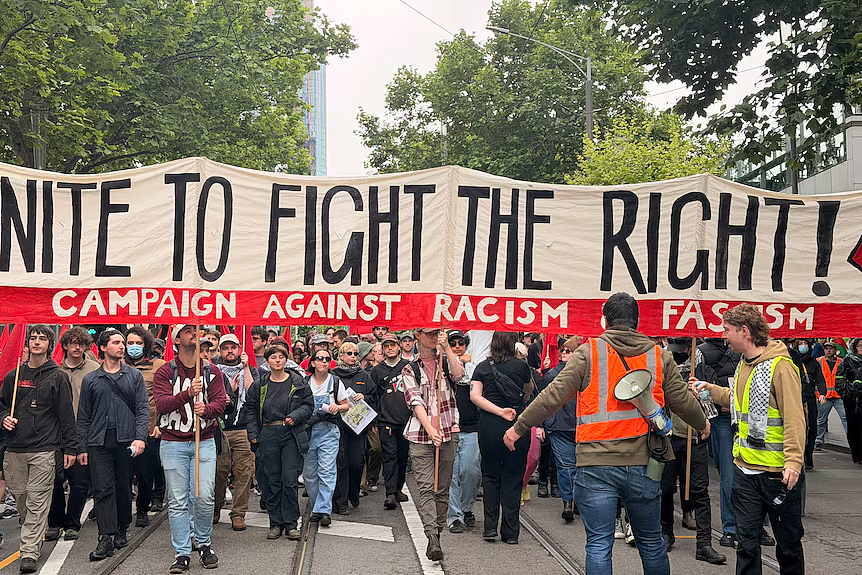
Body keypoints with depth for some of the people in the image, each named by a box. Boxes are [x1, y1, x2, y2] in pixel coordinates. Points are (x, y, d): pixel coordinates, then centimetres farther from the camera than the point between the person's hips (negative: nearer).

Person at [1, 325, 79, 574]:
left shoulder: (57, 377, 1)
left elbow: (67, 415, 0)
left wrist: (70, 447, -3)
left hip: (44, 450, -4)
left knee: (37, 502, -5)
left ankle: (29, 551, -4)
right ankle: (31, 534, 30)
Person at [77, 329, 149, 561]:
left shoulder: (134, 376, 9)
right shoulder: (90, 380, 11)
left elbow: (143, 408, 3)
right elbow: (84, 417, 11)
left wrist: (140, 437, -10)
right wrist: (82, 448, 6)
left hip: (127, 440, 0)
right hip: (98, 442, 0)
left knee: (124, 488, 8)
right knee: (103, 488, -6)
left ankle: (121, 531, 22)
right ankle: (106, 538, -7)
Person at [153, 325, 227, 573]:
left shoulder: (211, 371, 6)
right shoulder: (165, 372, 0)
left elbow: (220, 402, -2)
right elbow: (162, 404, -12)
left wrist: (206, 409, -24)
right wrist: (188, 393, -27)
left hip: (204, 442, 1)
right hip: (173, 443, -1)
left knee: (204, 497, -4)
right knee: (178, 501, 1)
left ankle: (204, 544, 18)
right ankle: (182, 554, 11)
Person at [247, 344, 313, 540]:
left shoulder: (298, 382, 2)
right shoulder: (259, 385, 7)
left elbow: (308, 405, 5)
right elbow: (251, 409, 13)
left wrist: (295, 417, -12)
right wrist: (253, 433, 4)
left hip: (292, 435, -2)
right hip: (268, 435, 2)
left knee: (290, 480, -5)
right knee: (273, 481, 6)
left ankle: (291, 524, 5)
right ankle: (275, 523, 15)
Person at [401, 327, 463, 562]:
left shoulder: (446, 361, 11)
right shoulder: (410, 370, 7)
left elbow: (458, 373, -12)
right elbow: (416, 402, -5)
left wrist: (446, 347, -16)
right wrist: (430, 429, -17)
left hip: (447, 432, 2)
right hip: (420, 434, -1)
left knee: (442, 488, 6)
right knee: (426, 488, -10)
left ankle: (437, 535, 16)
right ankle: (433, 539, -17)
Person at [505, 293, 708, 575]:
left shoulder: (588, 353, -2)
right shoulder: (660, 356, 6)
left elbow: (554, 395, -6)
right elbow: (682, 401, 12)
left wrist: (520, 427, 3)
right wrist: (703, 424, 33)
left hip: (597, 466, -3)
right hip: (642, 465, 3)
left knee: (599, 546, 3)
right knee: (652, 543, 19)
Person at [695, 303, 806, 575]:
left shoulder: (780, 366, -15)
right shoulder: (744, 365, 11)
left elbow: (794, 417, -19)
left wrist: (793, 461, -27)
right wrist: (711, 389, 17)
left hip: (777, 471, -7)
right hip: (745, 470, 7)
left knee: (788, 541, 10)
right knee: (747, 542, 8)